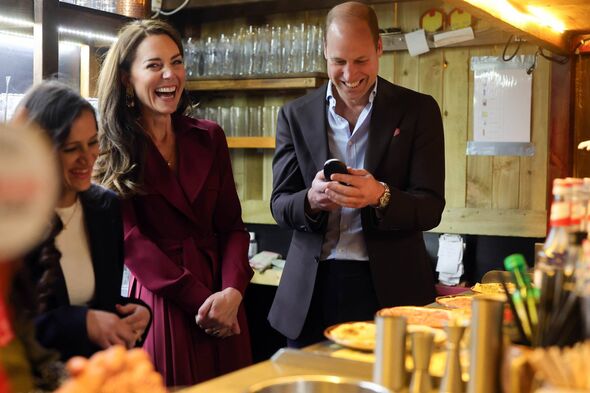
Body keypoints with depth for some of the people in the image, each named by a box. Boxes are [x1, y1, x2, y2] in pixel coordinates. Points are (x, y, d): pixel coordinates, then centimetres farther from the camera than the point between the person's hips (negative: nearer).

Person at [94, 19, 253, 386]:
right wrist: (201, 300, -15)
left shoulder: (209, 137, 7)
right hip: (158, 303, -4)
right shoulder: (112, 150, -3)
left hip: (223, 306, 4)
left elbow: (231, 225, 5)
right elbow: (130, 240, -9)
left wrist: (232, 292, -12)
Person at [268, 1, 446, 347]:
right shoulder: (295, 115, 5)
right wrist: (311, 199, -21)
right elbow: (280, 205, 3)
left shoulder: (418, 110, -1)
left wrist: (380, 196, -25)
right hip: (312, 291, 2)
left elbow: (431, 208, -5)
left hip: (389, 289, -1)